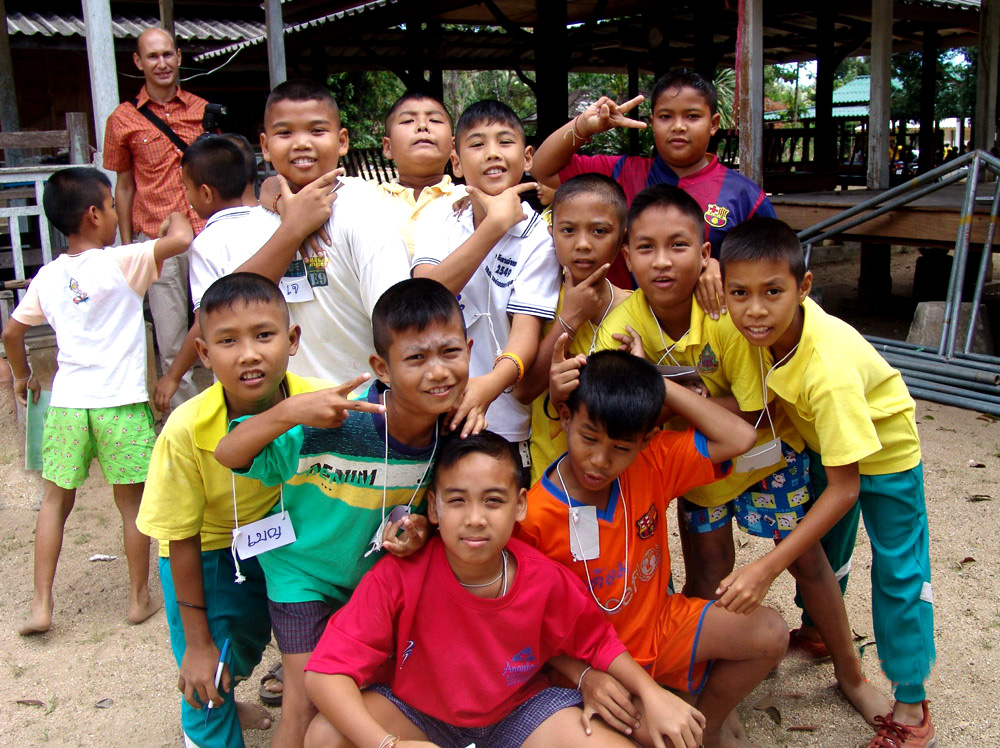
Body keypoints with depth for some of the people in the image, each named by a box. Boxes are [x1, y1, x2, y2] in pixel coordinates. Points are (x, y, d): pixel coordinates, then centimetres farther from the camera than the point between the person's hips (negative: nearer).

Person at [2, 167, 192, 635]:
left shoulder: (47, 277, 6)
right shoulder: (121, 263, -10)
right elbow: (181, 239, -20)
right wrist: (175, 214, 3)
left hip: (66, 403, 4)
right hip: (120, 403, -4)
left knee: (55, 500, 16)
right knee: (131, 503, 10)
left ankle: (41, 605, 17)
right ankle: (139, 598, 22)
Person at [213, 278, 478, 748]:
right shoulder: (332, 428, -35)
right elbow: (227, 455, -28)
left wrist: (417, 529, -23)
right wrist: (286, 413, -46)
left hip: (379, 572, 5)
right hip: (306, 572, -4)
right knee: (307, 709, 1)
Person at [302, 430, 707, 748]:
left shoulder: (548, 582, -20)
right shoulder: (399, 576, -27)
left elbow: (596, 641, 1)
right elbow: (326, 671, -30)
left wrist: (652, 694, -12)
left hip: (518, 708, 2)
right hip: (418, 709, -1)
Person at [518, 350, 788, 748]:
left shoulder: (652, 463, -11)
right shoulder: (533, 519, -24)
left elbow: (738, 436, -15)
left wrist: (657, 383, -18)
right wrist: (584, 677, -29)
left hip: (661, 624, 5)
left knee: (769, 633, -11)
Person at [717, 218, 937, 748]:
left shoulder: (828, 370, -44)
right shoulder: (773, 324, -25)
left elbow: (845, 489, -39)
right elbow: (767, 400, -3)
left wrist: (766, 569, -41)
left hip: (884, 450, -6)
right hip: (824, 439, 7)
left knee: (898, 576, 1)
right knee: (819, 546, 21)